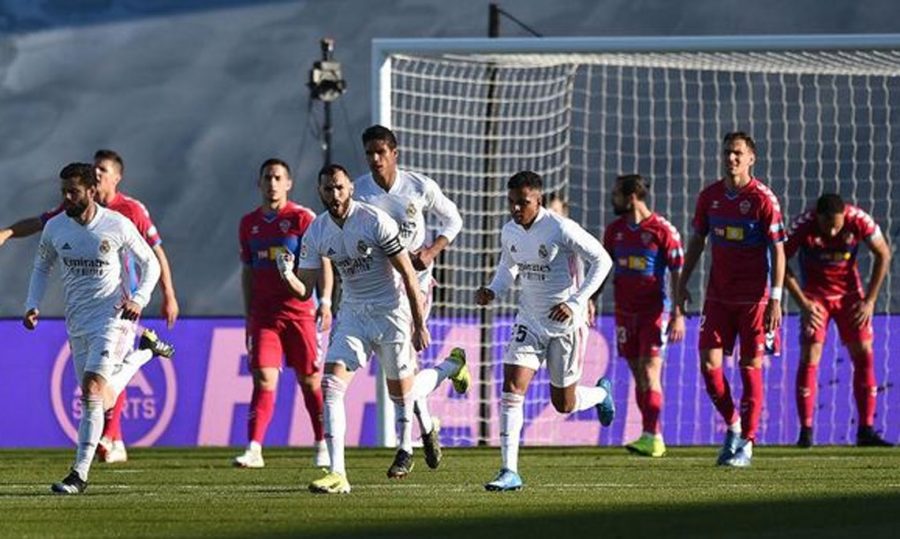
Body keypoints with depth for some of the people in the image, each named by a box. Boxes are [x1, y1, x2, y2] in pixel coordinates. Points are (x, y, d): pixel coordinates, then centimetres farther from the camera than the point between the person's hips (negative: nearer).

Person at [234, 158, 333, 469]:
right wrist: (248, 316, 15)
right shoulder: (249, 223, 11)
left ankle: (323, 446, 18)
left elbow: (322, 262, -4)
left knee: (310, 380, 5)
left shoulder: (302, 218, -3)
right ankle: (254, 450, -13)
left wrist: (325, 300, -15)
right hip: (263, 312, 3)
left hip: (299, 310, -3)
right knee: (264, 380, -8)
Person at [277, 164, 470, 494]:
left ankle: (450, 368, 42)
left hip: (391, 312, -4)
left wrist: (419, 325, -13)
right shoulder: (316, 233, -3)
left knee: (401, 390, 7)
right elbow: (304, 290, -1)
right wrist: (288, 275, -24)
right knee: (331, 385, -12)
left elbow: (408, 275, -13)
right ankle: (337, 473, -12)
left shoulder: (375, 222, -18)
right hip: (353, 314, 4)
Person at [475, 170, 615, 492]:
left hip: (565, 323, -5)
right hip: (529, 321, 5)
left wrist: (575, 303, -20)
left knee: (564, 404, 7)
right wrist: (493, 291, -1)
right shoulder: (510, 232, 0)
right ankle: (509, 471, -13)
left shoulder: (560, 229, -19)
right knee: (512, 389, -14)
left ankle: (602, 393, 44)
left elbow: (602, 261, -13)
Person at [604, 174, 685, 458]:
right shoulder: (615, 230, 8)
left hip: (654, 310, -6)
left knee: (649, 373, -13)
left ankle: (651, 437, -15)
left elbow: (677, 273, -8)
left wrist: (678, 315, -12)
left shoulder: (662, 230, -9)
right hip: (625, 311, 6)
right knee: (638, 376, 5)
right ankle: (655, 439, 10)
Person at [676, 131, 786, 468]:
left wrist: (776, 298, -15)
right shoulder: (710, 196, 5)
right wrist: (683, 283, 11)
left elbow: (778, 250, -9)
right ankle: (732, 424, 18)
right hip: (718, 295, 4)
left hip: (754, 297, -4)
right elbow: (697, 241, 16)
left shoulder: (763, 199, -9)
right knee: (709, 363, -4)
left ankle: (746, 443, 6)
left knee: (751, 367, -1)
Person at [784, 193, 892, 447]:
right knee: (809, 358, -12)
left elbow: (883, 255, -8)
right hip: (815, 295, -2)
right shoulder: (803, 225, -25)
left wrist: (869, 301, -9)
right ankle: (806, 431, -6)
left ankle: (866, 430, 3)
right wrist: (803, 303, -16)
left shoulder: (859, 221, -22)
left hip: (849, 293, 2)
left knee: (864, 355, -4)